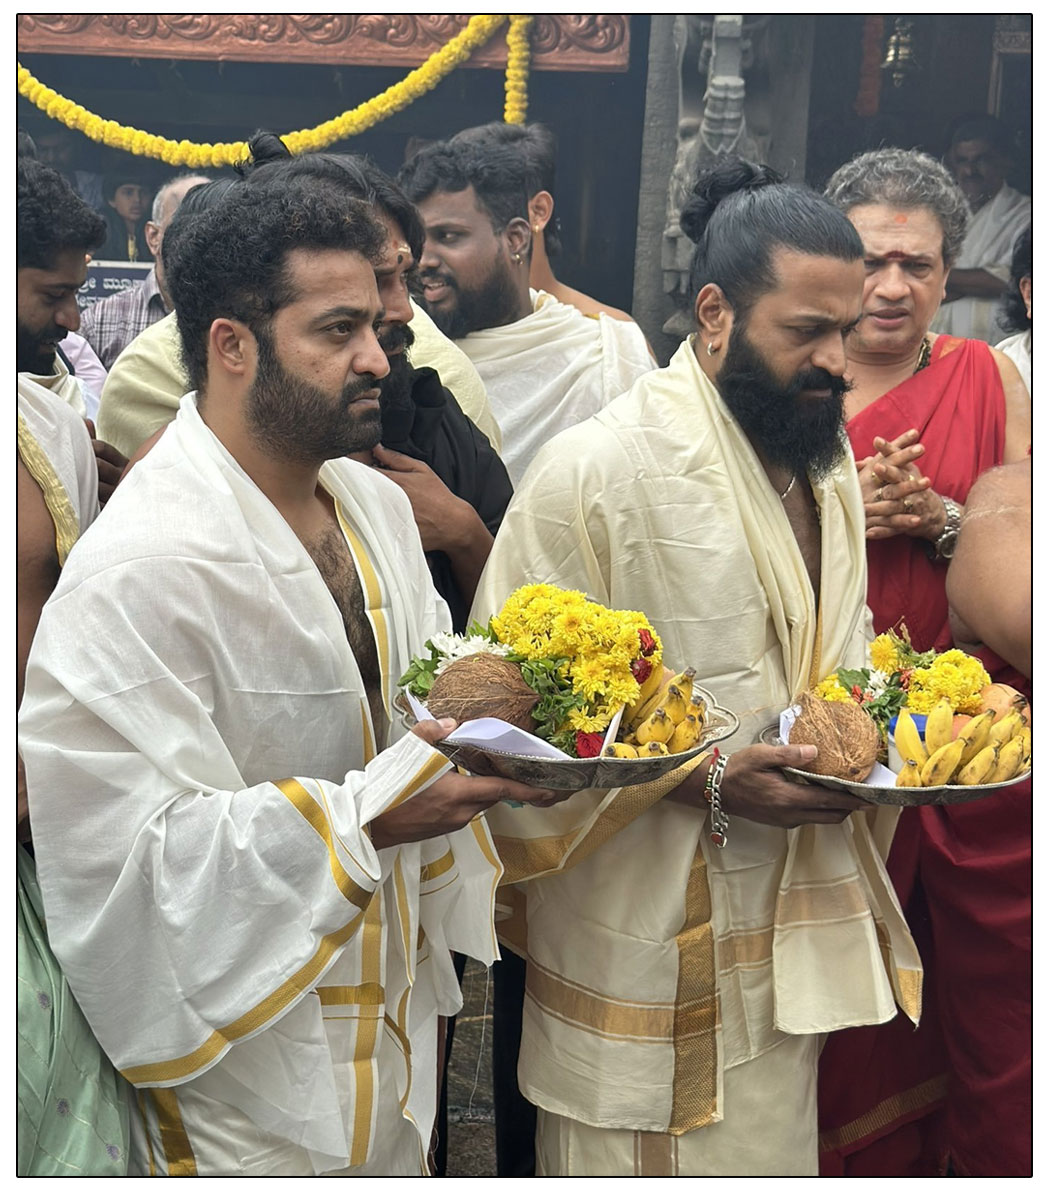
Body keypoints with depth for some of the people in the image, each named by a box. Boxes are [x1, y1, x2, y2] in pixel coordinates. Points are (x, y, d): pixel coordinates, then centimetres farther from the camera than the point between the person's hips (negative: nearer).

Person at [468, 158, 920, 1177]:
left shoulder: (827, 460, 9)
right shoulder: (595, 471, -17)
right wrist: (704, 781, -23)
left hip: (787, 932, 7)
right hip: (643, 948, -7)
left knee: (772, 1152, 19)